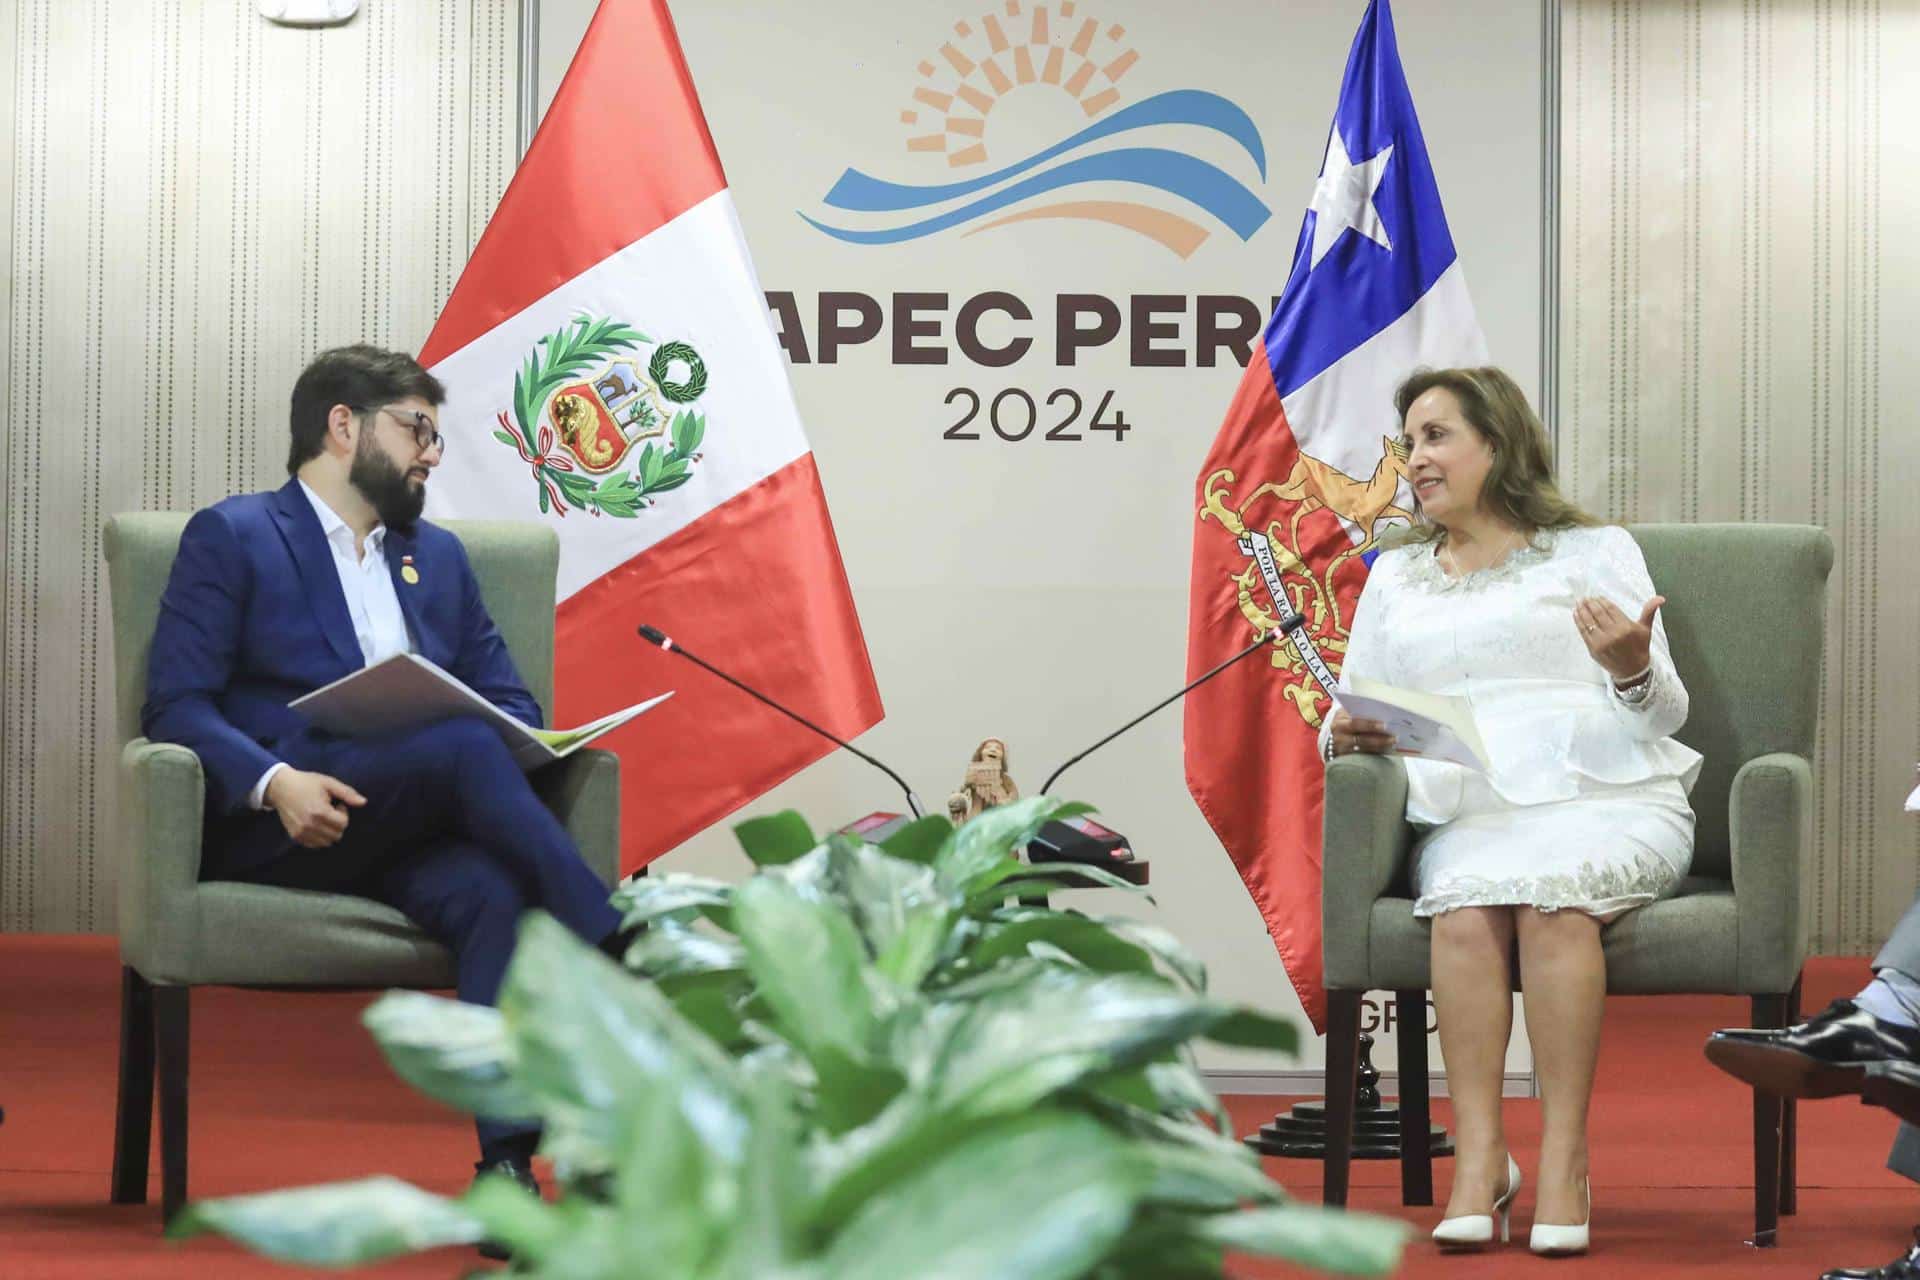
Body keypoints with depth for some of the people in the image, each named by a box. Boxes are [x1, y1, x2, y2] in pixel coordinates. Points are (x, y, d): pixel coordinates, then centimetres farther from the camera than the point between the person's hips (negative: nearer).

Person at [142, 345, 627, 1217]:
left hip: (409, 832, 5)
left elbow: (506, 700, 22)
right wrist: (275, 782, -22)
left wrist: (523, 747, -4)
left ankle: (509, 1161, -43)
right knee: (466, 745, -33)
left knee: (492, 891, -32)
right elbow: (176, 708, -3)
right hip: (274, 830, -5)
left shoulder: (438, 555, 26)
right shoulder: (232, 538, 7)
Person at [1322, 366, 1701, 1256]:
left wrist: (1632, 668, -16)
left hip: (1606, 797, -2)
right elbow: (1348, 721, 24)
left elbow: (1659, 716, 7)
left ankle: (1564, 1160, -33)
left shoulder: (1595, 552, 15)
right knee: (1464, 905, -33)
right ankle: (1478, 1158, -34)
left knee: (1548, 889, -35)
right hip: (1466, 814, 2)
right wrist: (1344, 738, -1)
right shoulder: (1396, 576, 25)